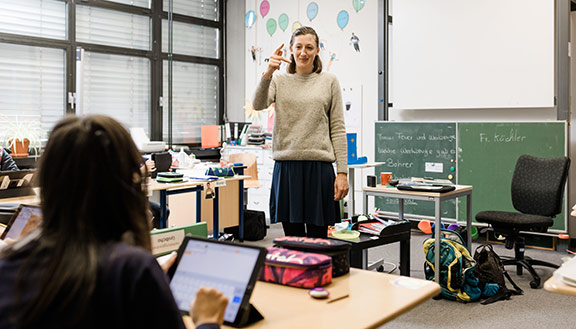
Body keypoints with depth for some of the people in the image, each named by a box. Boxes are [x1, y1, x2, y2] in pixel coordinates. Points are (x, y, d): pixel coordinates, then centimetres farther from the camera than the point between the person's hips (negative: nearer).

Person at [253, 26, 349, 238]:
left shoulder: (329, 81, 7)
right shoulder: (280, 81, 10)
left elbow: (337, 129, 4)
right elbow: (258, 105, -9)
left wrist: (342, 172, -3)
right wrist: (268, 73, -24)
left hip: (319, 167, -1)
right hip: (286, 167, 1)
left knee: (318, 238, 2)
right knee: (292, 237, 8)